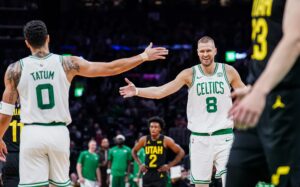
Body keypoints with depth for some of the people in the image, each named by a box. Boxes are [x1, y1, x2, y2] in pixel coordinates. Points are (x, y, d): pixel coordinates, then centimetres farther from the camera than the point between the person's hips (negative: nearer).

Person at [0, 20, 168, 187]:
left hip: (32, 134, -2)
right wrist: (144, 56, 14)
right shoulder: (67, 63, 1)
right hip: (59, 133, 2)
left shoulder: (15, 69, -1)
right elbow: (111, 68, 4)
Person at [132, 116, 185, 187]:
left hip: (160, 174, -4)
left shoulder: (166, 140, -7)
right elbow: (134, 151, 19)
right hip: (147, 174, 4)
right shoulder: (144, 140, 2)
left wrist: (169, 165, -6)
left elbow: (181, 152, -2)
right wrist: (140, 164, 7)